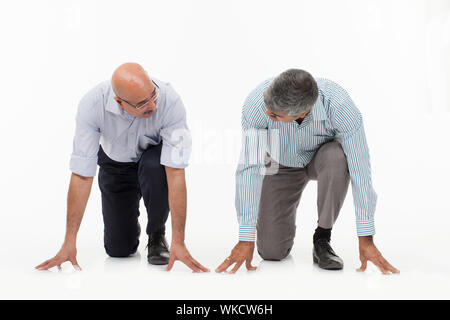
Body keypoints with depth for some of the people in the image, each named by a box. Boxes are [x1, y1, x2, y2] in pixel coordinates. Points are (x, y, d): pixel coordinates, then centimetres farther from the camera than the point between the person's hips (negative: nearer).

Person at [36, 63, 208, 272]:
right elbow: (82, 175, -29)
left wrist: (178, 241, -38)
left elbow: (175, 172, -37)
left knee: (154, 167, -39)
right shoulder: (92, 104, -32)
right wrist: (69, 242, -28)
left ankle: (157, 234, -11)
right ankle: (130, 224, 32)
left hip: (153, 158, 0)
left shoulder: (169, 101, -36)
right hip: (115, 163, 1)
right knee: (118, 249, -5)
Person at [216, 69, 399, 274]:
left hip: (322, 157, 0)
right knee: (271, 251, -10)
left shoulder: (340, 106, -37)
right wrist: (246, 239, -33)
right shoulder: (257, 103, -36)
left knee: (338, 158, -40)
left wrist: (366, 239, -31)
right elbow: (249, 168, -34)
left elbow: (360, 170, -32)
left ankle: (322, 239, -16)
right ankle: (286, 218, 26)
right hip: (282, 165, 1)